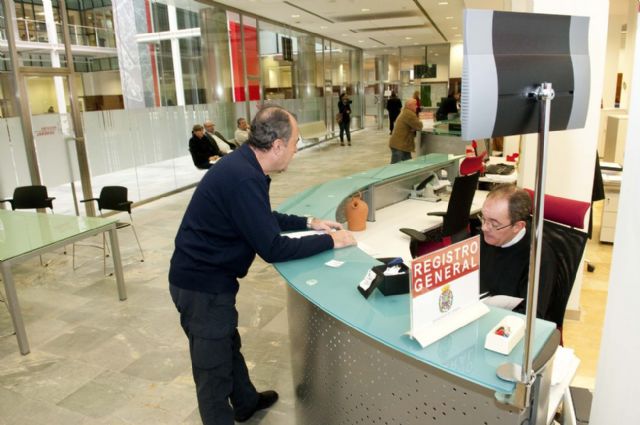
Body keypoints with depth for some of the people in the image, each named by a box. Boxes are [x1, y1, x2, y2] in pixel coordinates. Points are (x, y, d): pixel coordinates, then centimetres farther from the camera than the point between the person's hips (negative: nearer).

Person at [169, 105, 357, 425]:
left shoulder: (243, 164, 3)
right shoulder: (243, 178, -29)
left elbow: (263, 219, 18)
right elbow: (273, 249, -25)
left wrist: (309, 223, 13)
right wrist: (329, 241, -14)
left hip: (206, 275, 10)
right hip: (202, 284, -10)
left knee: (228, 344, 28)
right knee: (214, 371, 6)